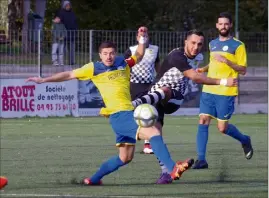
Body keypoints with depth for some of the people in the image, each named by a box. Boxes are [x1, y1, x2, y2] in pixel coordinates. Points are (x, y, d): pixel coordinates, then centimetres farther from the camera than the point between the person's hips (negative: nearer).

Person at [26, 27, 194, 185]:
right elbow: (70, 75, 8)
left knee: (125, 157, 17)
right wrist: (44, 80, 9)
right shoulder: (94, 68, -1)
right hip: (118, 115, -7)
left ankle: (94, 179, 31)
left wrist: (142, 39, 12)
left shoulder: (123, 63, 11)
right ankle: (173, 169, -32)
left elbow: (139, 56, 30)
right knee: (153, 133, -25)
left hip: (128, 114, 7)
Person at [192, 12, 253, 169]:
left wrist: (227, 61, -20)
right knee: (203, 122, -6)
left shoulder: (238, 45, -4)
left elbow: (243, 70, -7)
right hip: (209, 91, 5)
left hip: (226, 93, -5)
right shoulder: (213, 44, 15)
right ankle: (201, 159, -4)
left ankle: (245, 140, 27)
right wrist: (203, 69, 10)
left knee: (223, 128, -3)